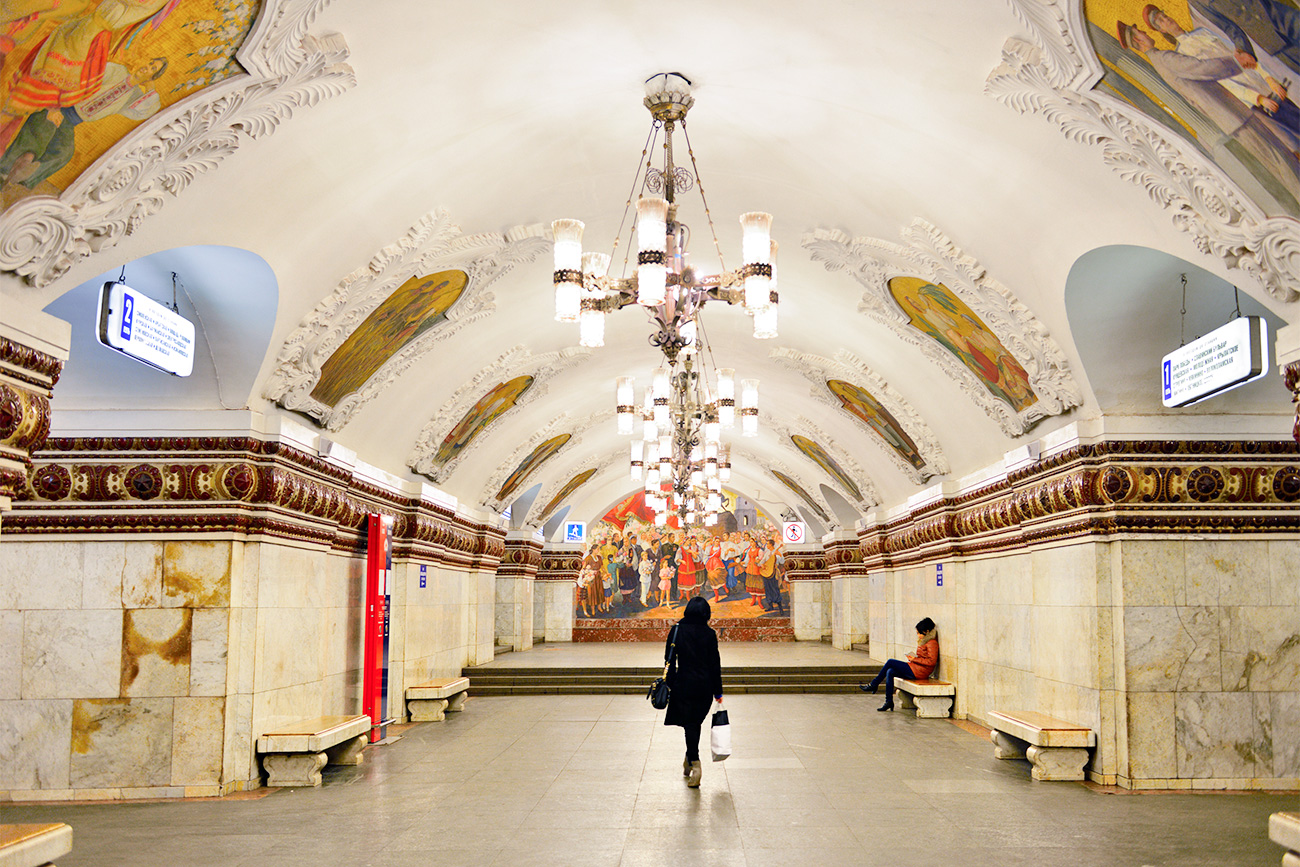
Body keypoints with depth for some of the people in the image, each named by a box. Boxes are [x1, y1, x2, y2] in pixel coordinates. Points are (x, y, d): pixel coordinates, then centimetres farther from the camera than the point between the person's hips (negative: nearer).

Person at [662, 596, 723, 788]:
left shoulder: (677, 631, -4)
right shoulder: (709, 634, -5)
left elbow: (669, 660, -3)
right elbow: (715, 664, -2)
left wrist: (669, 685, 4)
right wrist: (718, 693, 4)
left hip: (683, 684, -1)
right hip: (704, 685, 1)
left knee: (690, 724, 3)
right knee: (695, 723, 18)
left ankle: (695, 763, -12)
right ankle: (689, 761, 29)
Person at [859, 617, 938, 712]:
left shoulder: (932, 643, -12)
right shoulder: (923, 641, 18)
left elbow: (931, 661, -21)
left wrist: (915, 659, -16)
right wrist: (913, 658, 5)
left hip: (919, 672, -10)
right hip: (915, 670, 10)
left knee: (890, 662, -10)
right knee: (890, 672, -5)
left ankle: (873, 685, 2)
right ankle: (889, 701, -6)